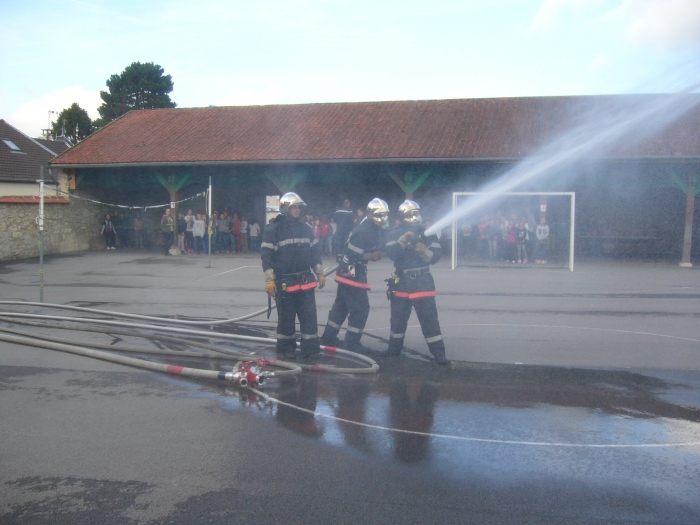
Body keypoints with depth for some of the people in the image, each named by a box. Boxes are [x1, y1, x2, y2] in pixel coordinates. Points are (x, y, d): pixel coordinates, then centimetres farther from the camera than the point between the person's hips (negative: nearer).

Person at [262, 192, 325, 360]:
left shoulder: (305, 228, 11)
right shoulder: (273, 229, -6)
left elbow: (315, 251, 17)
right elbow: (266, 255, -9)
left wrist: (319, 273, 14)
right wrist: (269, 280, -14)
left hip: (305, 281, 5)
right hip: (284, 282, -5)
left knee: (309, 316, 4)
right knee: (286, 318, 5)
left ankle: (311, 349, 13)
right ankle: (286, 349, 19)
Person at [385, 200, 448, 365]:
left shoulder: (427, 233, 4)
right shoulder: (396, 234, 3)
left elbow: (436, 256, -2)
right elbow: (391, 253, -13)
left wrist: (425, 252, -21)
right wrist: (403, 240, -26)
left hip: (423, 282, -1)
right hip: (401, 282, 1)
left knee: (429, 318, -5)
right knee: (398, 317, 13)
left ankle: (438, 353, -1)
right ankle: (394, 349, 29)